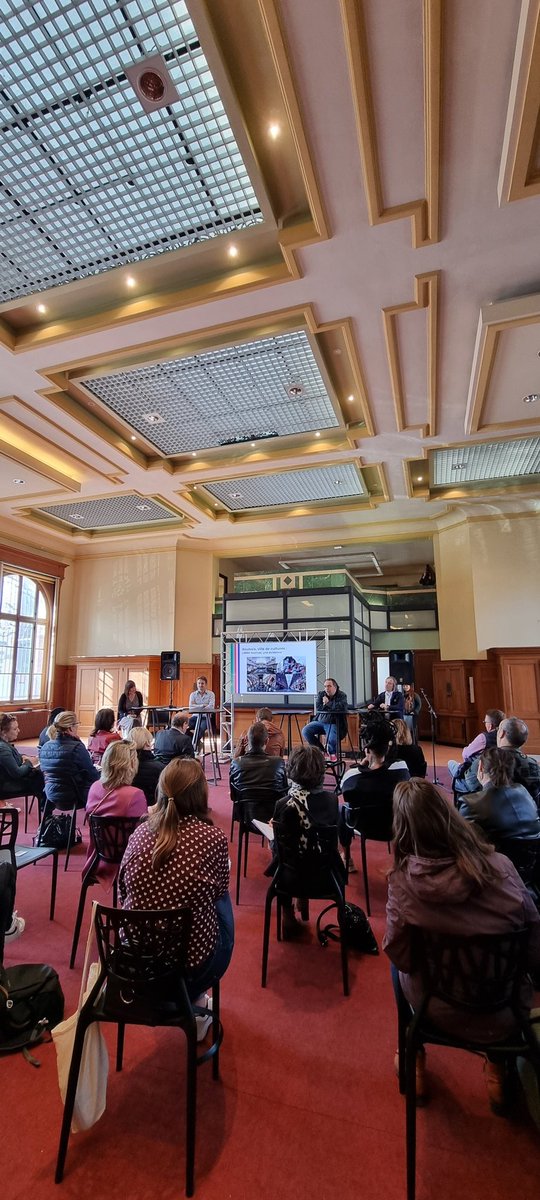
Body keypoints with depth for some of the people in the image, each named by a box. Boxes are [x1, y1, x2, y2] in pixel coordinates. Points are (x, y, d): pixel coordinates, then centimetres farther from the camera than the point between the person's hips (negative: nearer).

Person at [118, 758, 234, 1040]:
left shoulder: (140, 832, -9)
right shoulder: (213, 838, -19)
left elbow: (122, 893, 5)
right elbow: (219, 891, -1)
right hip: (192, 960, -4)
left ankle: (193, 999, 38)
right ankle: (194, 1001, 34)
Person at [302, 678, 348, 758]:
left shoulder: (341, 695, -5)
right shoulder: (321, 694, 7)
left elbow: (342, 707, -25)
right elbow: (318, 707, -6)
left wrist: (327, 703, -15)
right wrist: (332, 707, -12)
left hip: (334, 723, -5)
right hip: (320, 721, 5)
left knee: (332, 740, -31)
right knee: (305, 731, -14)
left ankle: (332, 753, 9)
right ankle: (320, 751, 6)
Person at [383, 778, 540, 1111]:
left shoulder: (403, 879, -25)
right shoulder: (500, 867, -24)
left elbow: (399, 955, -13)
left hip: (441, 1013, -1)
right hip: (506, 1012, 1)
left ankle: (415, 1063, 41)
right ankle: (498, 1070, 39)